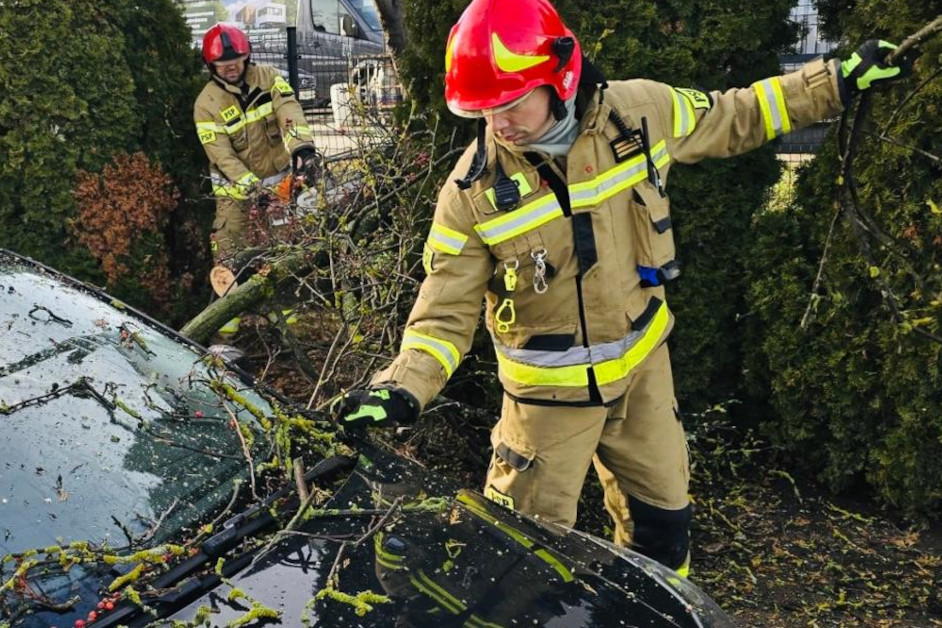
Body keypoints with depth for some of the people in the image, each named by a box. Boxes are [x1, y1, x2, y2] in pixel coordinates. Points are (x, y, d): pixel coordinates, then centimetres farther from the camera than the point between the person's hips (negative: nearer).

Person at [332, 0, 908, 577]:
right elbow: (447, 307, -13)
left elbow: (732, 119, 7)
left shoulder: (641, 111, -12)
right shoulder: (472, 188, -18)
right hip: (551, 390, -3)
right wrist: (404, 388, -27)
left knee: (662, 516, 20)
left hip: (643, 365, 3)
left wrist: (836, 82, 9)